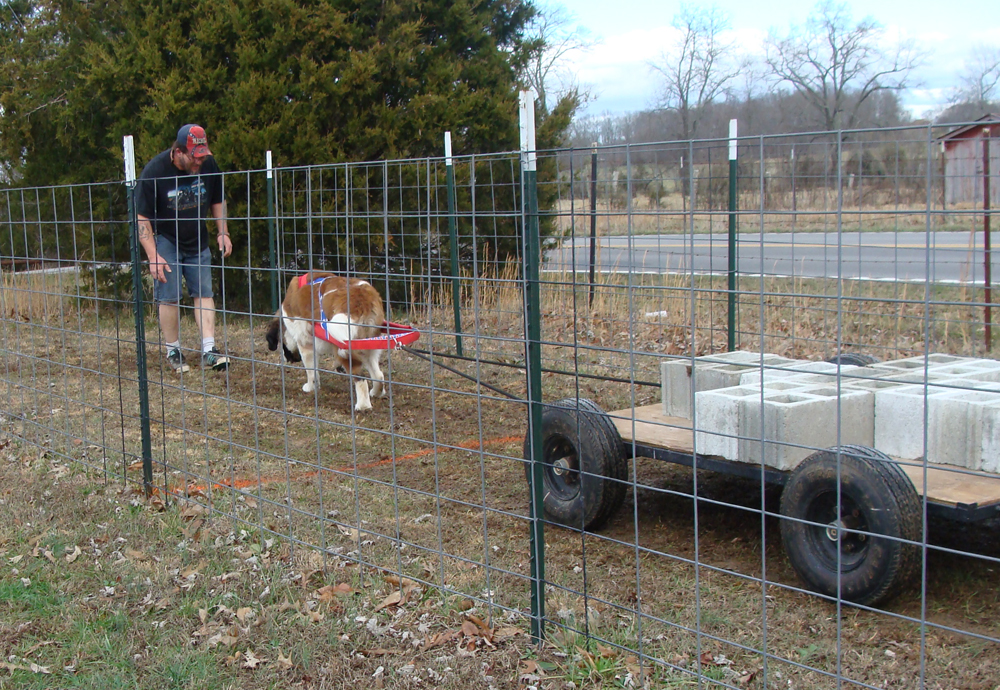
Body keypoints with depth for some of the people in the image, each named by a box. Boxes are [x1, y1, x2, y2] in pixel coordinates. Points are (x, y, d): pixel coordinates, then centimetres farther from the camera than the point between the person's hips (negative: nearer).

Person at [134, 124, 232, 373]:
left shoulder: (208, 165, -11)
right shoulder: (155, 171, -21)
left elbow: (217, 201, 9)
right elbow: (141, 217, -17)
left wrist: (222, 232, 1)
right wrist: (153, 256, -22)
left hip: (198, 241, 4)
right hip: (165, 241, -4)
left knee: (204, 293, -1)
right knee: (169, 297, -5)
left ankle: (209, 351, -1)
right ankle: (173, 352, 6)